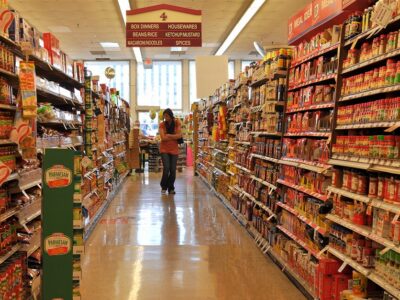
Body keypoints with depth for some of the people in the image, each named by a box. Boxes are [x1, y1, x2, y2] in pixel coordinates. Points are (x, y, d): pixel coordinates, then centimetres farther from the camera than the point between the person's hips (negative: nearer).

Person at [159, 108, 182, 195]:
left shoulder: (177, 123, 0)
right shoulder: (162, 124, -3)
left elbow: (179, 135, -10)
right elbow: (163, 138, -14)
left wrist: (168, 135, -12)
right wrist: (174, 137, -9)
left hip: (174, 149, 1)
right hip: (164, 149, -1)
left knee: (173, 170, 2)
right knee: (166, 168, -10)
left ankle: (171, 188, 19)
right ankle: (164, 187, 11)